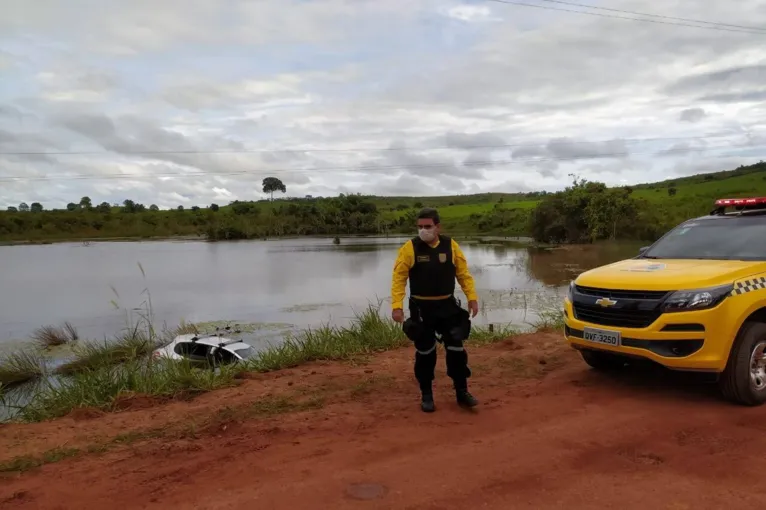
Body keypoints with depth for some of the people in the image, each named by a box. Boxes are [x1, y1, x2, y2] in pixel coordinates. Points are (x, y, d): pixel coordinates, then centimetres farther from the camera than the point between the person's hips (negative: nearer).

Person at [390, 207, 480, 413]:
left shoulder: (451, 245, -1)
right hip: (421, 308, -2)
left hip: (448, 306, 2)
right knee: (425, 352, 7)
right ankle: (426, 395, 23)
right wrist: (396, 305, -20)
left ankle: (462, 392, 21)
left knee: (456, 348, 6)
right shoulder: (410, 248, -9)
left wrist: (472, 297, -6)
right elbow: (398, 277, -11)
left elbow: (463, 273, 3)